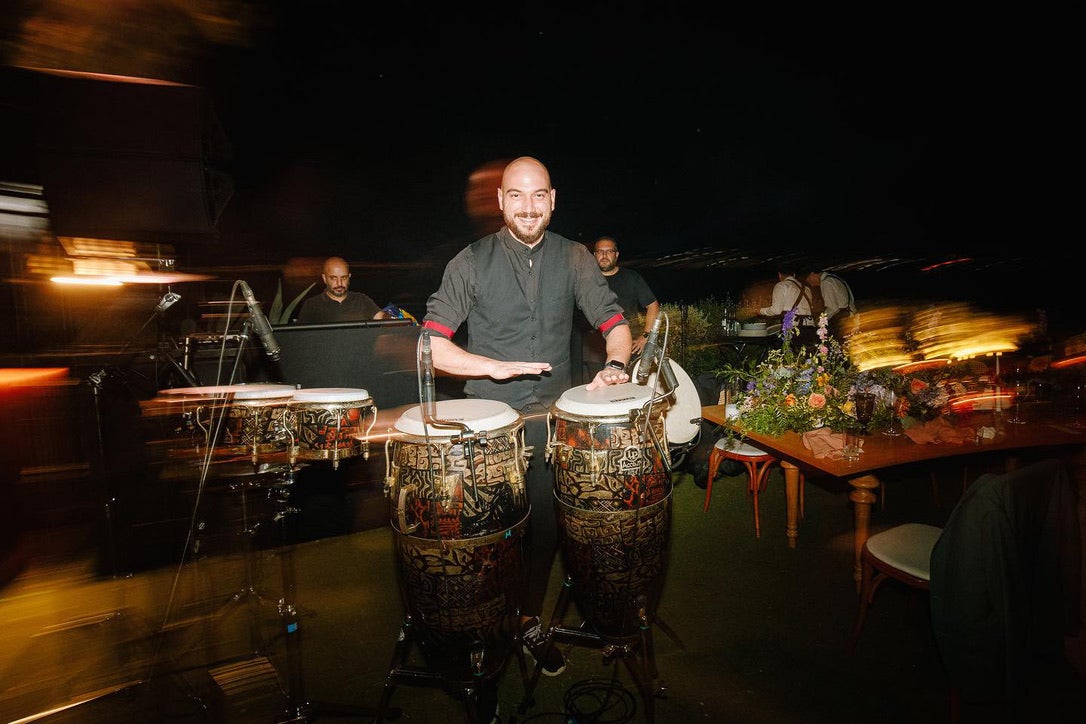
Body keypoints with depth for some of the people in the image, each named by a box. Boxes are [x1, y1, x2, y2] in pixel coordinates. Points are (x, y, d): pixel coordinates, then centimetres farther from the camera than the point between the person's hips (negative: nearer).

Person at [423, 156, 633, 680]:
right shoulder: (472, 262, -5)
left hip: (553, 419, 2)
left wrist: (614, 366, -19)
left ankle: (529, 622, 35)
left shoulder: (573, 258, 3)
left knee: (546, 529, 10)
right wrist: (494, 366, -20)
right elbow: (430, 344, -8)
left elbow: (614, 322, 2)